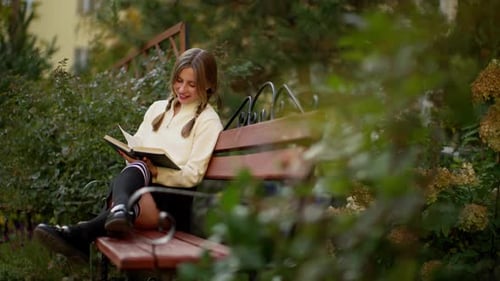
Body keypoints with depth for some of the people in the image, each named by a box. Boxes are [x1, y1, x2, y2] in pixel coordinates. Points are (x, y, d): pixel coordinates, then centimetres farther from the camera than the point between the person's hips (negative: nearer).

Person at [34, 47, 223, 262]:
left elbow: (192, 176, -3)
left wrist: (154, 171, -19)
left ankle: (80, 234, -48)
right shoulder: (158, 108, 23)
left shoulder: (208, 121, 5)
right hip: (142, 186, 4)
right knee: (136, 168, -34)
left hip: (174, 199, -4)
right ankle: (121, 211, -63)